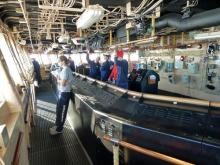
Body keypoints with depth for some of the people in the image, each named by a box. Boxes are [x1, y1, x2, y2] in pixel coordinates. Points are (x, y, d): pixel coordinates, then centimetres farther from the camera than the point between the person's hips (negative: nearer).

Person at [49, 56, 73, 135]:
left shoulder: (65, 70, -20)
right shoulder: (65, 69, 11)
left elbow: (63, 83, -24)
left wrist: (58, 80, -7)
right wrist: (59, 79, -6)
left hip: (64, 93, -10)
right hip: (62, 92, 10)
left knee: (62, 111, 5)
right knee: (59, 110, 21)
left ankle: (59, 129, 21)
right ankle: (57, 125, 38)